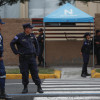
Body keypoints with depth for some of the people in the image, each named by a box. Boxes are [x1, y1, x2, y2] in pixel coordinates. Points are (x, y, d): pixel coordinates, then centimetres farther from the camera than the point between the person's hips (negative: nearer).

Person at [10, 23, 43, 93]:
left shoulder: (32, 36, 6)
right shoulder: (19, 36, -6)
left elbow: (36, 44, 20)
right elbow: (12, 44, 0)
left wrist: (36, 53, 11)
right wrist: (16, 53, -6)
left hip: (32, 57, 2)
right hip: (23, 58, -2)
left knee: (35, 72, -1)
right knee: (24, 73, 1)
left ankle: (39, 87, 3)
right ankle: (25, 88, 14)